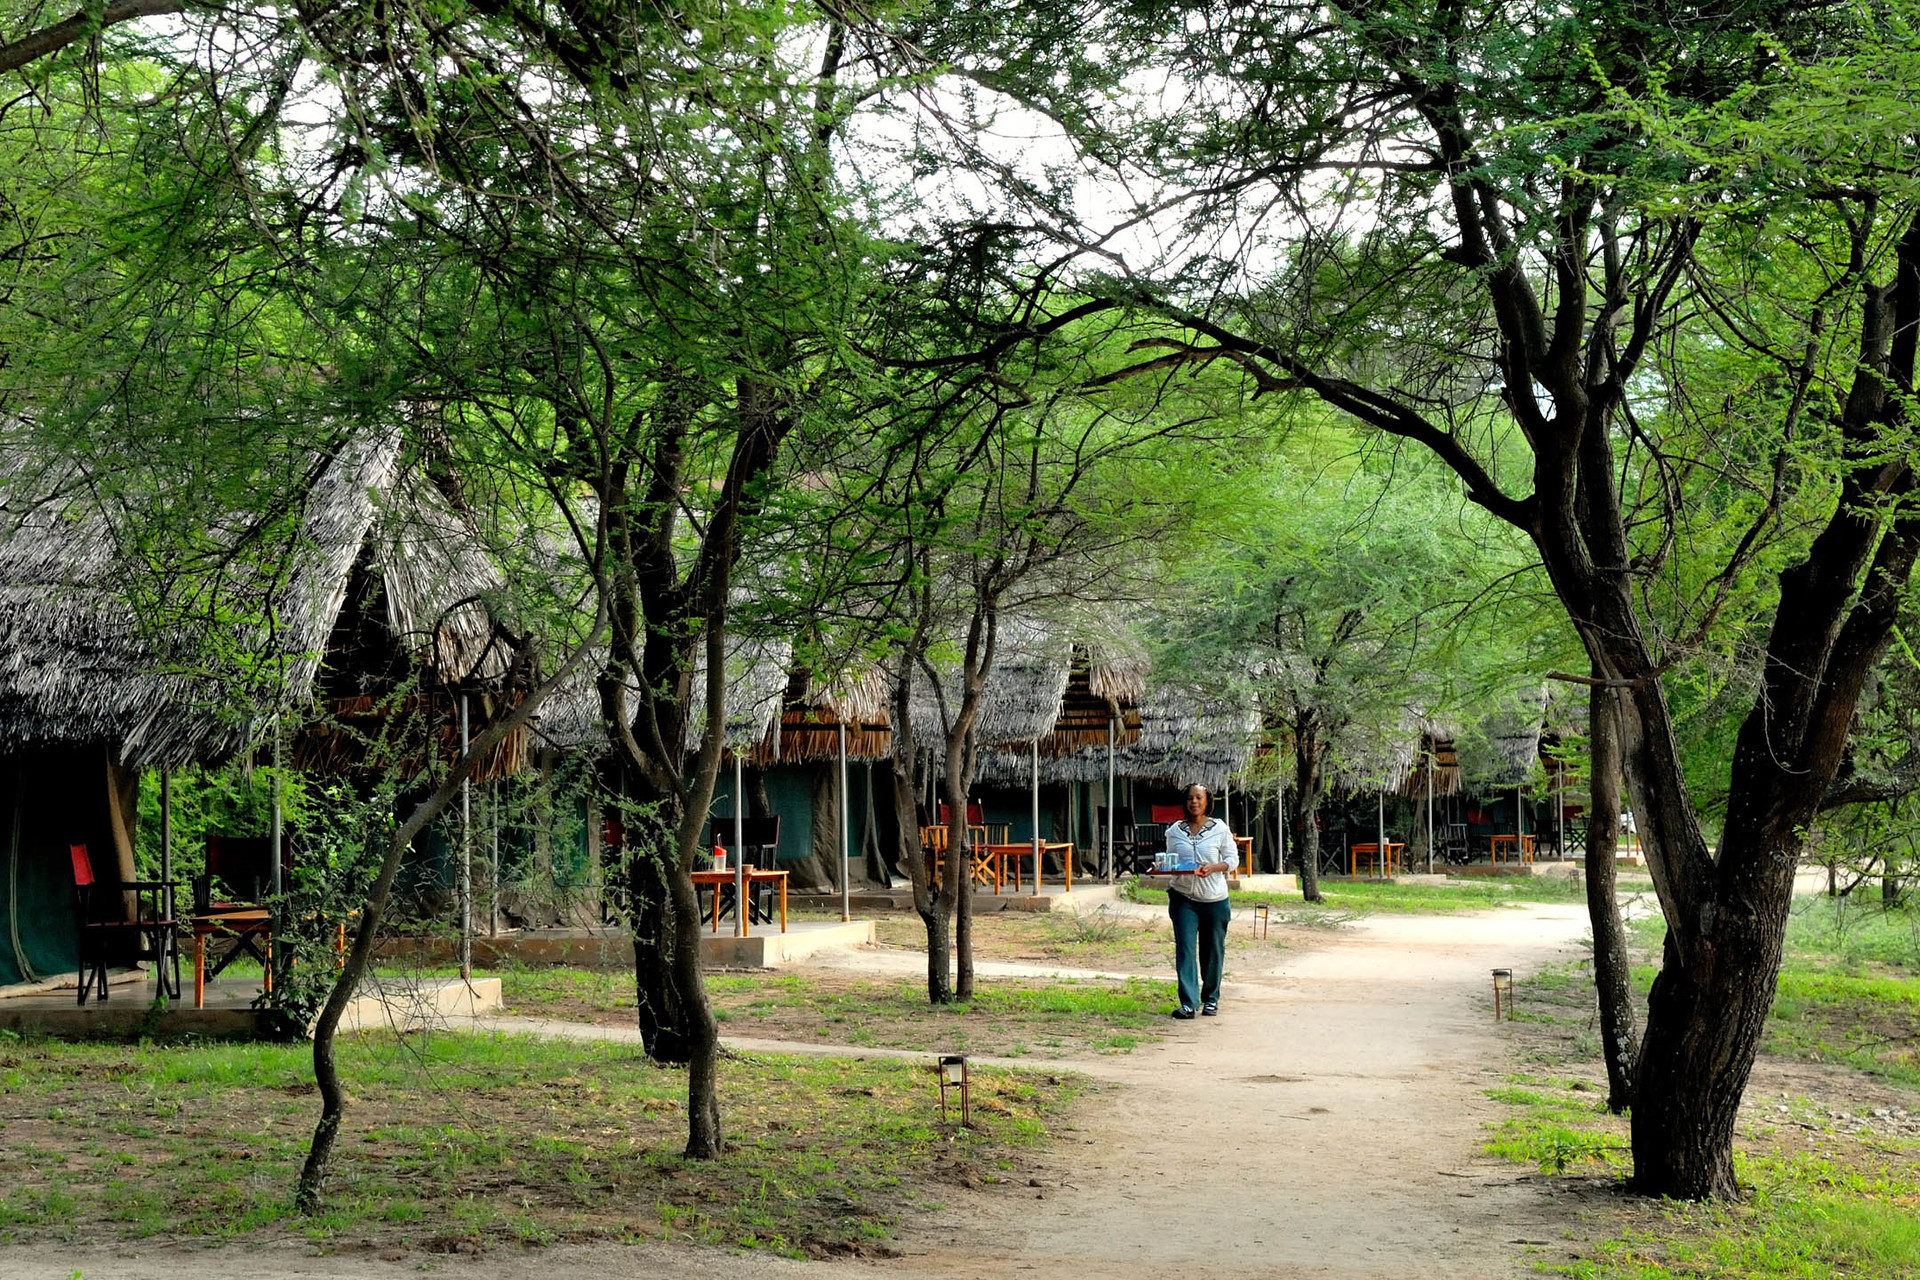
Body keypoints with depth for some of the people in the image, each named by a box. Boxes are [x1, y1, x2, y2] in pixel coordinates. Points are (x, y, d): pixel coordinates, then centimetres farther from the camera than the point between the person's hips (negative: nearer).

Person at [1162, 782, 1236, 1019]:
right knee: (1185, 948, -9)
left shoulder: (1219, 829, 0)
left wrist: (1213, 868, -16)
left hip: (1214, 899, 0)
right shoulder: (1175, 831, 5)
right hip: (1183, 896, 1)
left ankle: (1211, 998, 25)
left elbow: (1232, 859, 2)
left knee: (1213, 950, 7)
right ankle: (1188, 1002, -11)